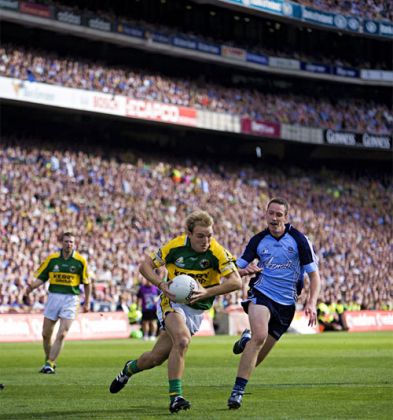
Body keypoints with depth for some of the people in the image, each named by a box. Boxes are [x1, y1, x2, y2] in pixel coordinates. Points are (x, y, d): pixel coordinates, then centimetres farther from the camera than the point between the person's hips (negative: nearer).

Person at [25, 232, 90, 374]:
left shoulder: (80, 261, -3)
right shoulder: (52, 258, 2)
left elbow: (86, 283, 6)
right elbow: (41, 278, 6)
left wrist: (87, 302, 6)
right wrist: (32, 287, -14)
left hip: (71, 299, -2)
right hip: (53, 297, 2)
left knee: (62, 334, -12)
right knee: (46, 334, 6)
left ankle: (50, 364, -7)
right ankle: (48, 361, 26)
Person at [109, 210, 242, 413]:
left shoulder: (218, 252, -17)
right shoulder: (175, 246, -13)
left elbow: (236, 282, -23)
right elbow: (145, 265, -3)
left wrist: (207, 292, -33)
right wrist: (161, 284, -21)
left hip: (196, 310, 1)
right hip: (172, 300, -1)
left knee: (156, 358, 2)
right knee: (182, 340, -31)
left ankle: (130, 368, 36)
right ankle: (175, 396, -24)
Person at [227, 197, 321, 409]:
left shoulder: (299, 240, -3)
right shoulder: (258, 240, 2)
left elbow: (314, 274, -1)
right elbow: (237, 269, 7)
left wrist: (312, 303, -15)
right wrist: (246, 270, -17)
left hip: (286, 304, 1)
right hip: (261, 294, -1)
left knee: (256, 359, 3)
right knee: (260, 335, -32)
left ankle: (247, 339, 40)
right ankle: (237, 390, -27)